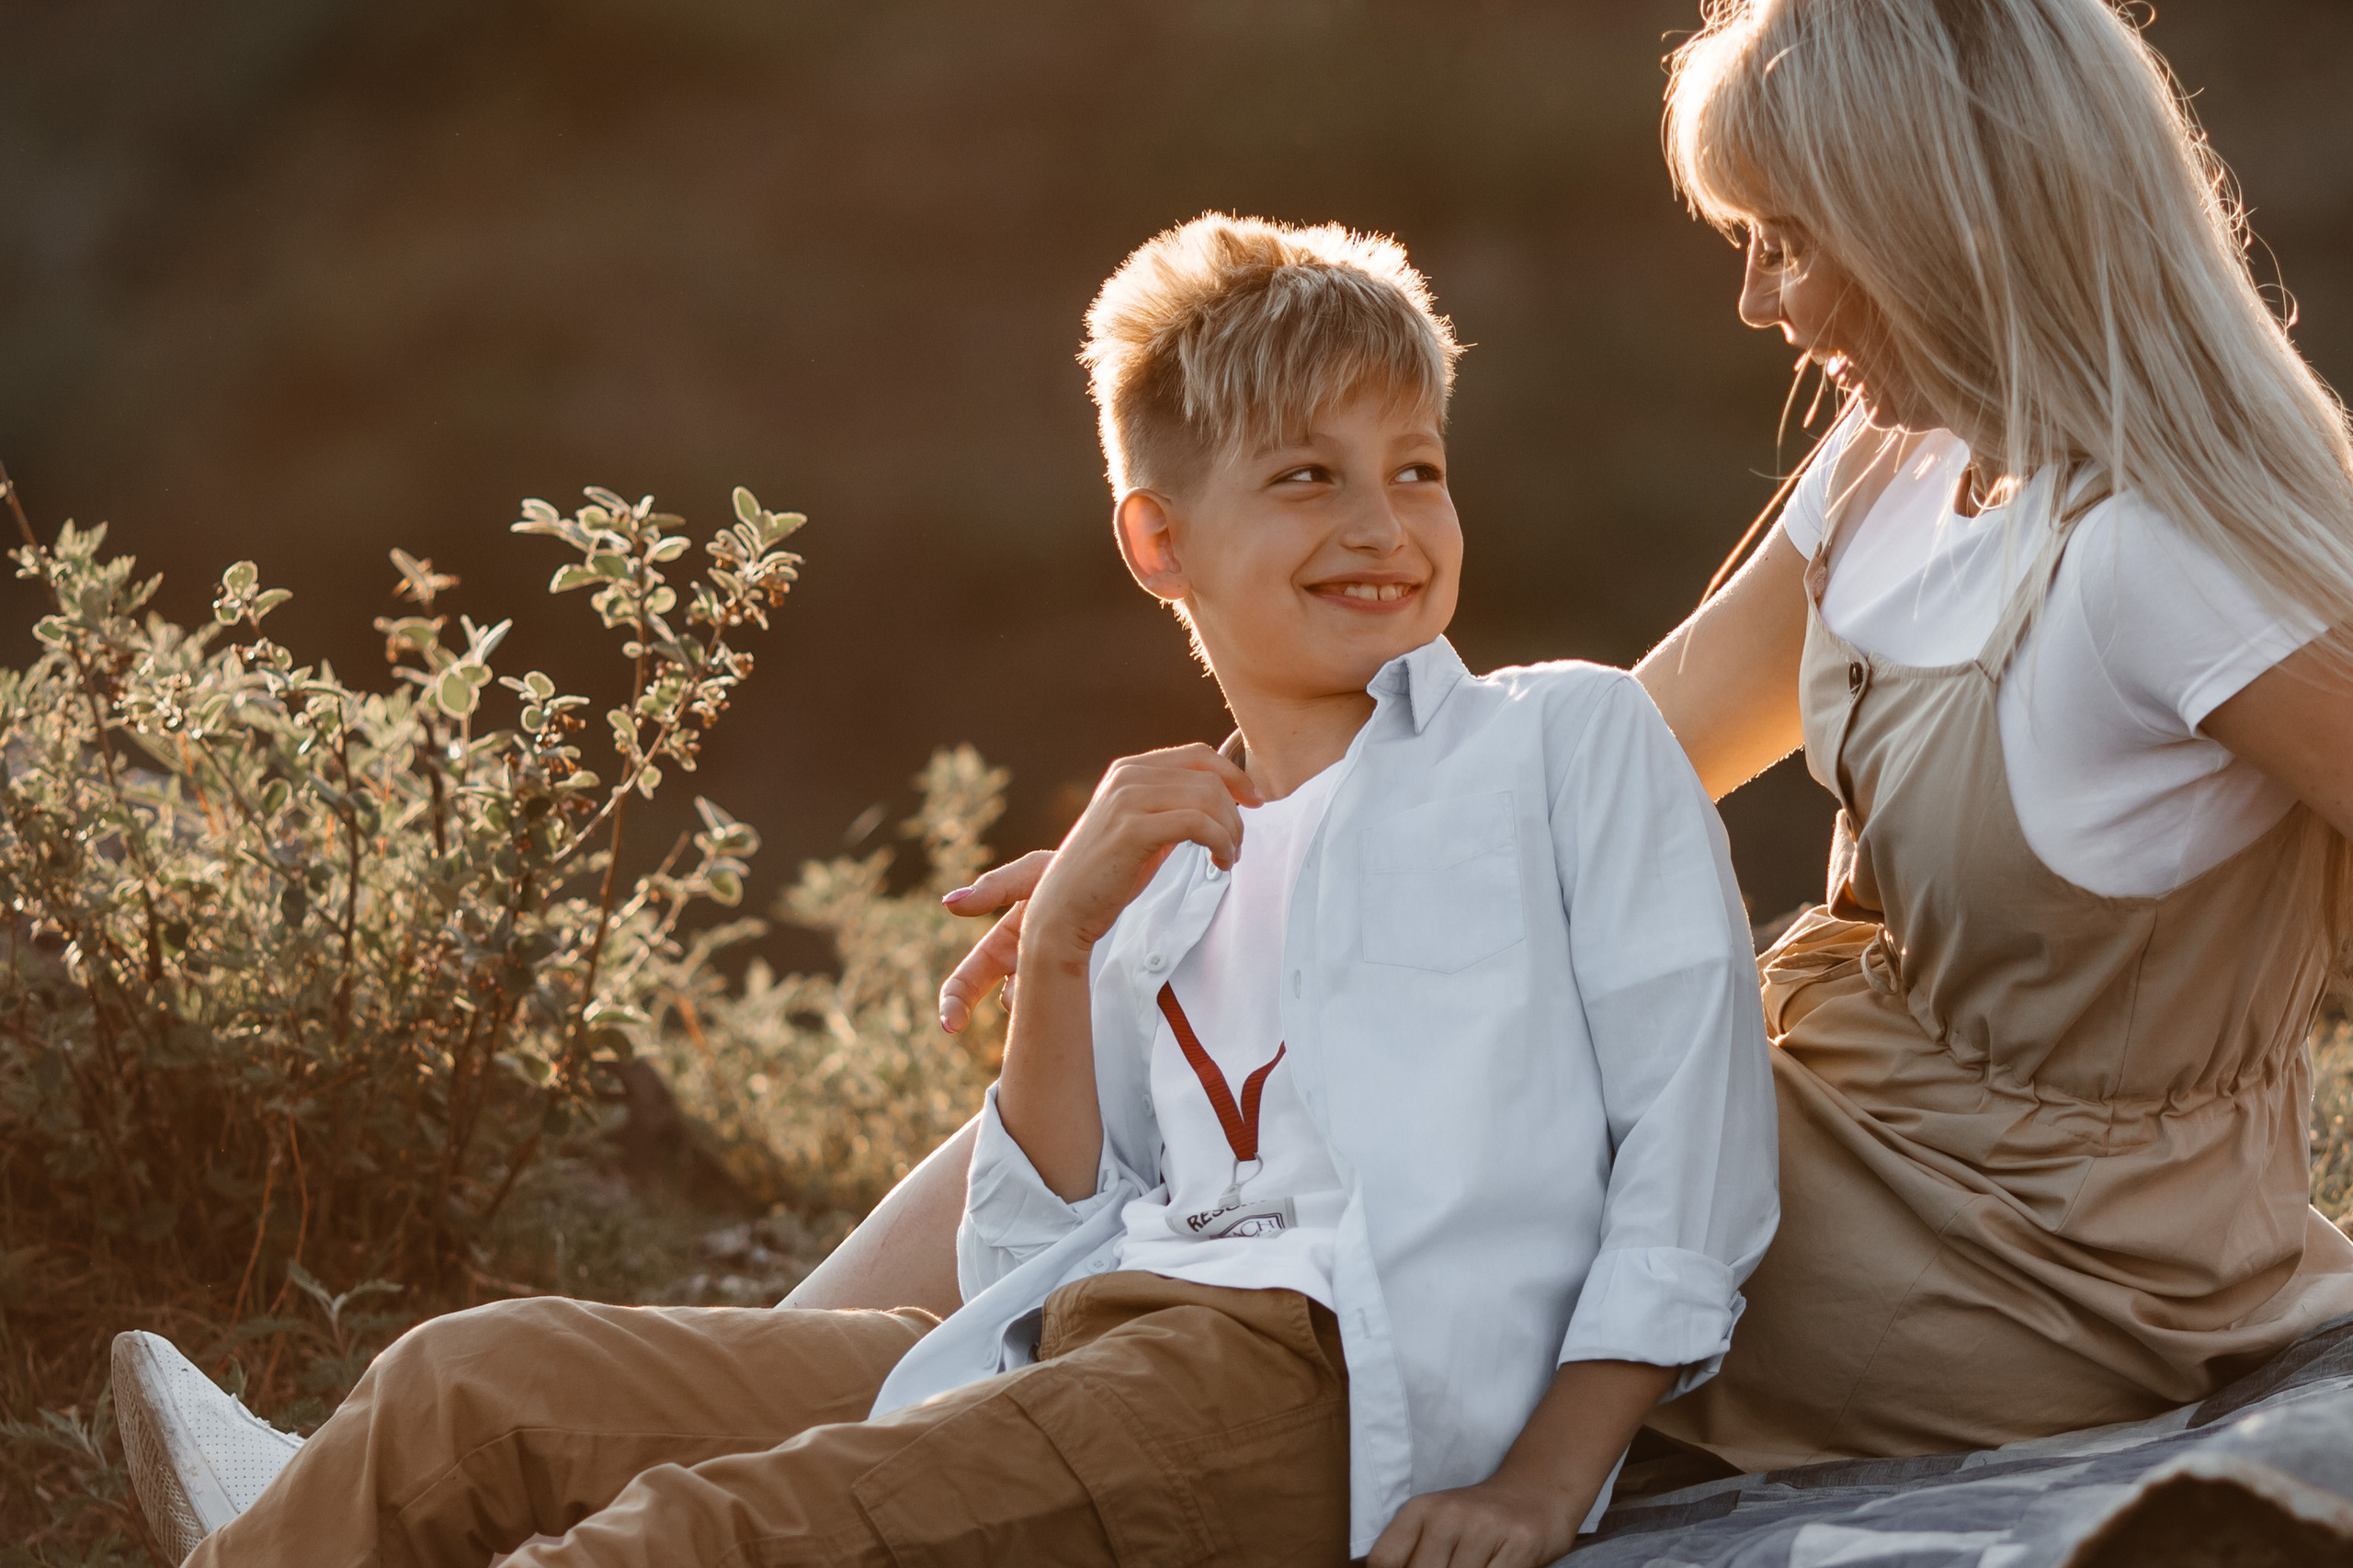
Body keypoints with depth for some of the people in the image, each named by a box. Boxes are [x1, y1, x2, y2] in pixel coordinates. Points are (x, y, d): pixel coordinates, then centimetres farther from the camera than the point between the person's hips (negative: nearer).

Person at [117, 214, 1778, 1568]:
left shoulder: (1574, 742, 11)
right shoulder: (1171, 871, 26)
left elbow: (1694, 1121, 1)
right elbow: (1038, 1262, 17)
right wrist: (1060, 948, 4)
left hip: (1330, 1382, -6)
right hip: (1101, 1343, 6)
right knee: (473, 1381, -5)